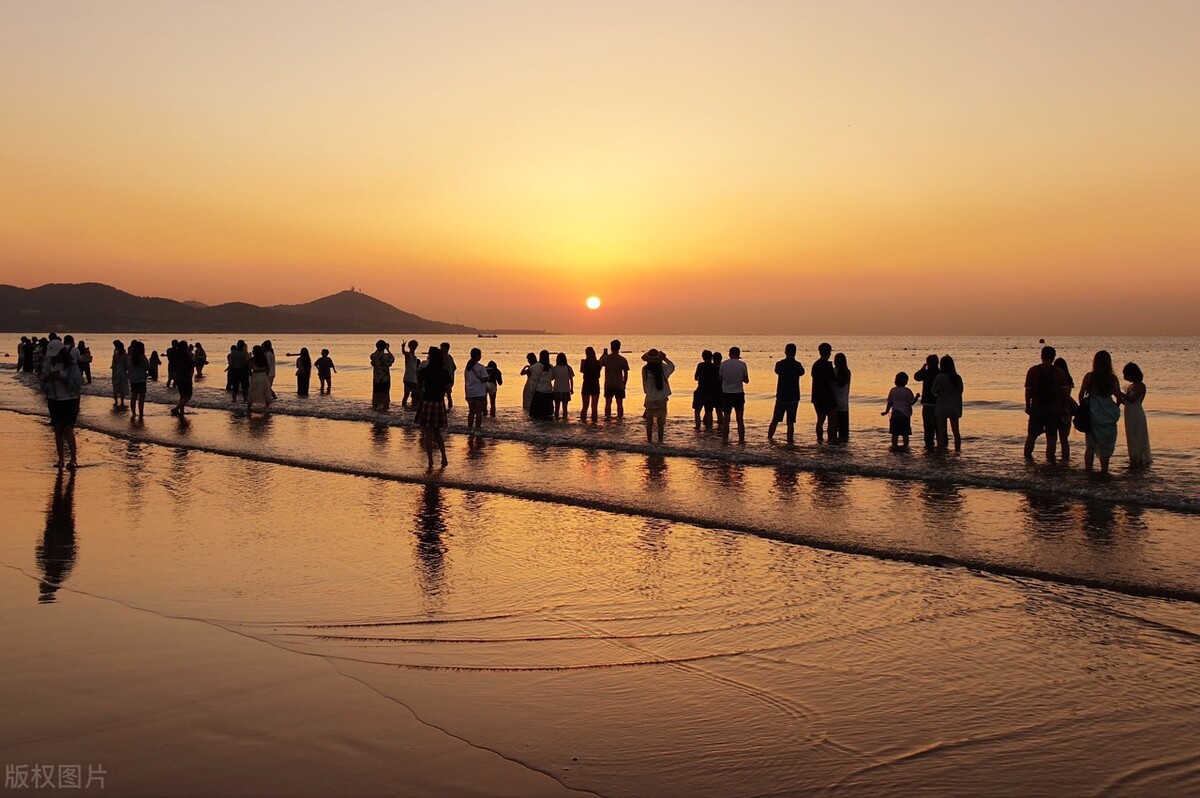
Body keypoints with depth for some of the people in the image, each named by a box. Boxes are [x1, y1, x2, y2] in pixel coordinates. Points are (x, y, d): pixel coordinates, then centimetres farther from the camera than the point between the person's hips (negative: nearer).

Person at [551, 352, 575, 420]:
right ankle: (564, 418, 5)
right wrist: (572, 389, 8)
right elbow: (571, 379, 0)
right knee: (565, 406, 7)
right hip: (566, 390, 0)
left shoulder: (554, 368, -7)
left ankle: (556, 418, 11)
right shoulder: (568, 368, -4)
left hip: (557, 390, 0)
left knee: (557, 406, 10)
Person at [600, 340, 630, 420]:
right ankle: (619, 418, 7)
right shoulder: (623, 359, -7)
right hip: (619, 386, -1)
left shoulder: (605, 358, -6)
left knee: (608, 403, 9)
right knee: (619, 403, 6)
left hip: (608, 385, 1)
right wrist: (624, 384, 10)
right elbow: (626, 374, -3)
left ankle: (607, 417, 9)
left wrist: (604, 354, 19)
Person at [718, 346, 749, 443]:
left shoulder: (723, 364, -3)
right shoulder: (742, 364, -6)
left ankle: (725, 438, 9)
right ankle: (741, 439, 4)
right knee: (740, 419, 5)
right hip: (738, 393, -1)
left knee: (726, 418, 9)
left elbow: (720, 378, 6)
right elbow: (746, 380, 2)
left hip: (726, 393, 1)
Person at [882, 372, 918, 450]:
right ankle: (906, 446, 4)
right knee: (905, 433, 4)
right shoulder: (907, 391, -7)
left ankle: (894, 446, 5)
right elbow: (911, 402, -6)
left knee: (895, 432, 6)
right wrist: (917, 397, 10)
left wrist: (886, 411, 15)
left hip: (895, 414, 2)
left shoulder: (893, 391, 3)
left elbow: (890, 402, 5)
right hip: (905, 414, -2)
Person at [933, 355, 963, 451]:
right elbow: (960, 392, 7)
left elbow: (934, 391, -4)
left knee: (941, 431, 3)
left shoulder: (940, 377, -13)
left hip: (942, 408, -3)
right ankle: (957, 449, 12)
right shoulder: (958, 378, -1)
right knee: (956, 431, 10)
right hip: (954, 408, 4)